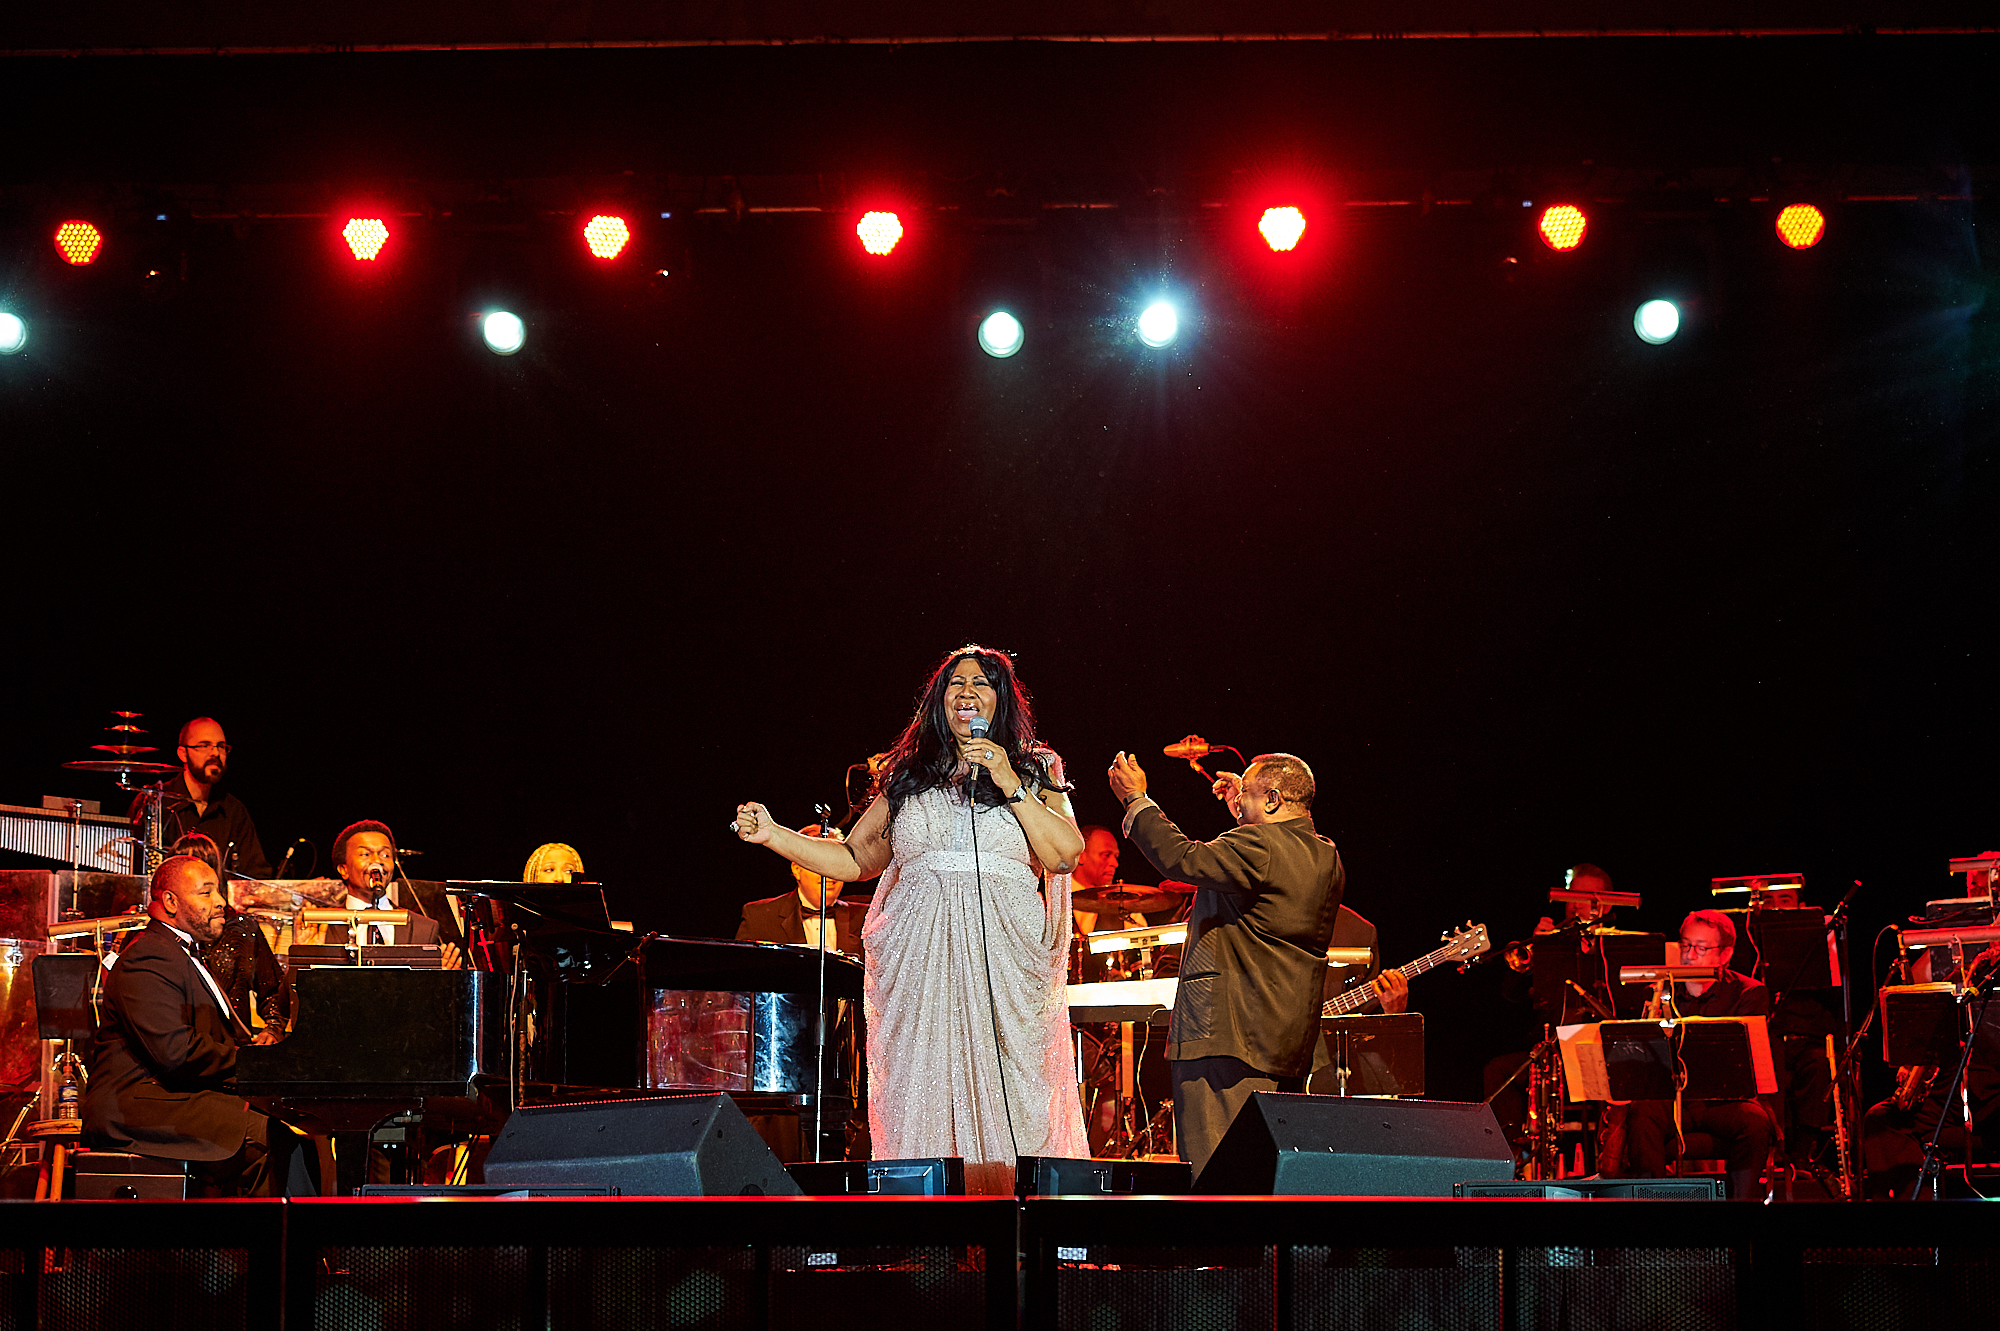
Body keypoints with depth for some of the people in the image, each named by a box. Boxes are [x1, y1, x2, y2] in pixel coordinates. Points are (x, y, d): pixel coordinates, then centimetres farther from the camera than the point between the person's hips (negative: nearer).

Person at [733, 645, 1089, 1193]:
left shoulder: (1034, 772, 14)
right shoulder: (908, 777, 19)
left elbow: (1065, 854, 0)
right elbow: (853, 859, 18)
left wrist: (1010, 785, -5)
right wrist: (772, 834, 8)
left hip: (1004, 960, -1)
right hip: (920, 958, 1)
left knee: (1005, 1099, -10)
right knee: (925, 1100, -6)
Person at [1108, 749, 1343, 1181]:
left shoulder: (1257, 846, -14)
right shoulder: (1327, 859, 14)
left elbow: (1180, 858, -20)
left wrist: (1136, 800, -8)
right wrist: (1244, 813, 30)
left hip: (1226, 1032, -9)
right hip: (1291, 1044, 9)